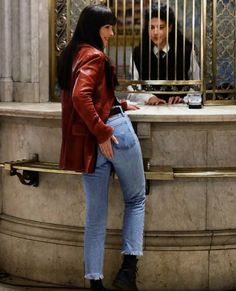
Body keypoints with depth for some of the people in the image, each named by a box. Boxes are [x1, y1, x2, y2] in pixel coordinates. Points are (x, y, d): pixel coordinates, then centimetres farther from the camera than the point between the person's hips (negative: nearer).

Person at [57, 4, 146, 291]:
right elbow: (81, 97, -25)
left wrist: (121, 105, 31)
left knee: (95, 213, 9)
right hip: (114, 131, -7)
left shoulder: (70, 55, 16)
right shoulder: (94, 55, -10)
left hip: (88, 141, 7)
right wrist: (103, 133, -22)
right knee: (135, 198, 10)